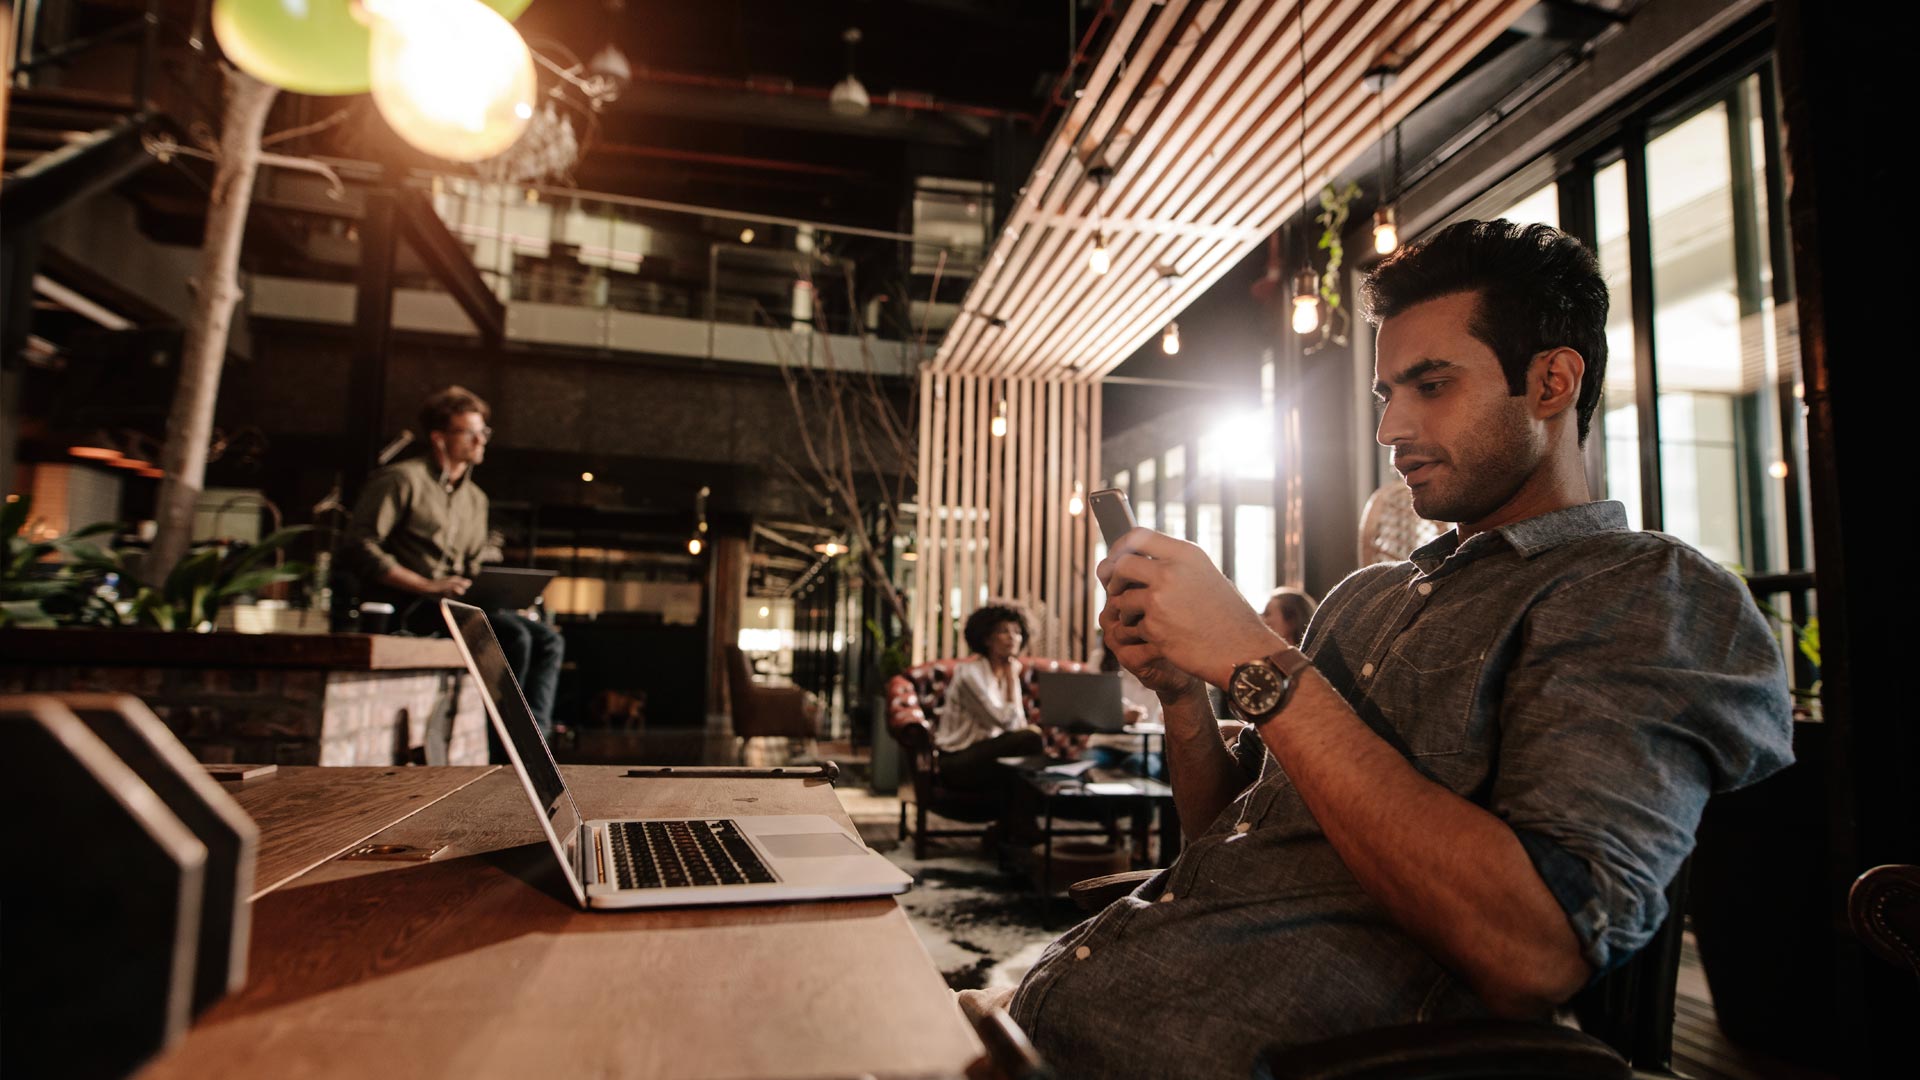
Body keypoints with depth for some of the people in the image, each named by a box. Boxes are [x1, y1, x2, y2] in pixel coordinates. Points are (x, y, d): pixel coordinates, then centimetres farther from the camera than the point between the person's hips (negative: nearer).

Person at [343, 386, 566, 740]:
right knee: (514, 635, -28)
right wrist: (427, 585, -19)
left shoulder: (475, 499, 22)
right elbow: (361, 546, -12)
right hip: (405, 606, -8)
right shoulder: (402, 479, -2)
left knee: (548, 640, -12)